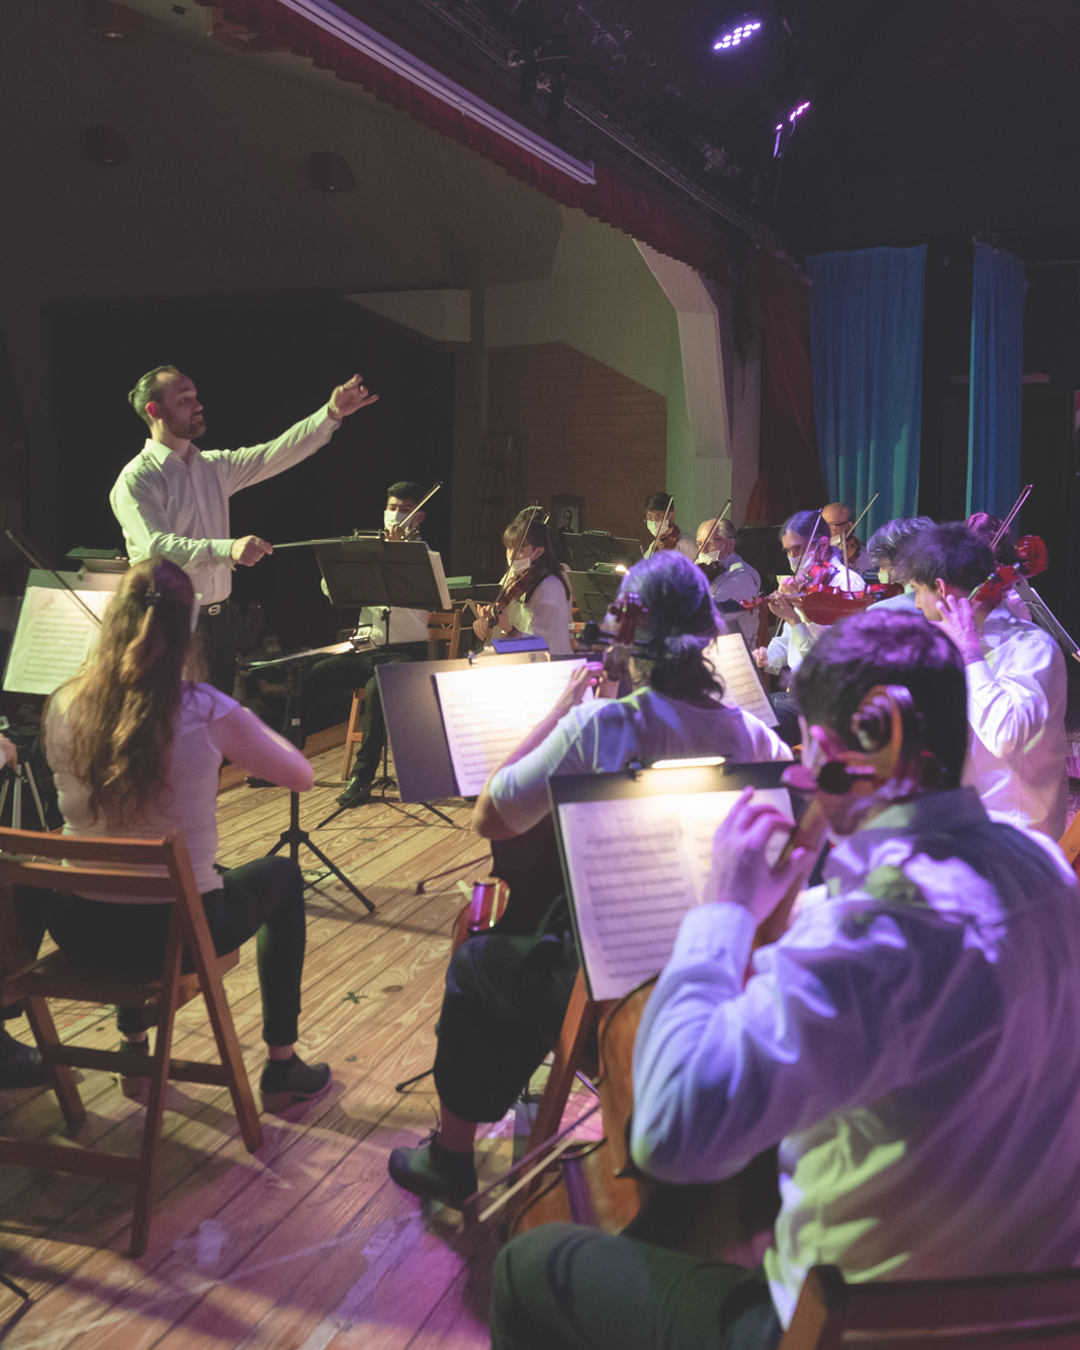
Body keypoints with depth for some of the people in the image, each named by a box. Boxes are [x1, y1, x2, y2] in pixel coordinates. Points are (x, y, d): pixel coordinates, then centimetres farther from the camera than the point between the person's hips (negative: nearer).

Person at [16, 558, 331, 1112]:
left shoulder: (64, 706, -9)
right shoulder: (208, 713, -19)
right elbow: (302, 776, -3)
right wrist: (241, 730, 11)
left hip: (80, 931, 4)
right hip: (177, 934, -4)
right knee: (282, 877, 25)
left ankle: (134, 1044, 47)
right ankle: (281, 1067, 31)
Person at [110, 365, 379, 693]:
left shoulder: (215, 467, 12)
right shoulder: (136, 480, -10)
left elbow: (278, 453, 6)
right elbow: (159, 547, -24)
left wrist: (332, 413, -6)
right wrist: (228, 550, -40)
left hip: (217, 619, 7)